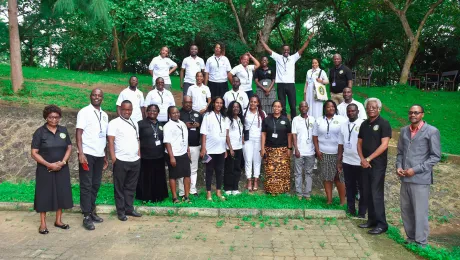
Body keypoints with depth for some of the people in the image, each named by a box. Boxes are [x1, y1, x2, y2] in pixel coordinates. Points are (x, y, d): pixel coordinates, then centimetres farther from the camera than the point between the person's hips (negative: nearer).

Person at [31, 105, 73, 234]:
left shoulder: (63, 130, 5)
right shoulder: (40, 132, -6)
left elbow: (69, 148, 6)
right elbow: (34, 153, -9)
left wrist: (62, 162, -10)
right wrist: (49, 164, -17)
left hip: (62, 169, 3)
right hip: (45, 169, -3)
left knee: (61, 194, 7)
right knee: (44, 195, 3)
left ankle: (58, 220, 21)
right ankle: (43, 223, 14)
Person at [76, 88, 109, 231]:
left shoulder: (104, 115, 13)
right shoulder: (84, 112, -5)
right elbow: (78, 133, -9)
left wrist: (105, 156, 16)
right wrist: (81, 154, -18)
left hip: (99, 155, 6)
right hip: (87, 154, -6)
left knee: (95, 185, 11)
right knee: (86, 185, -1)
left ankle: (92, 212, 22)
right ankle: (86, 217, 4)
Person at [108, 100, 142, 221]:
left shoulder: (135, 124, 15)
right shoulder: (114, 123, -4)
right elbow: (110, 141, -9)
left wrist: (139, 155, 13)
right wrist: (113, 158, -16)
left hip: (135, 160, 6)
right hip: (121, 160, -6)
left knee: (131, 186, 12)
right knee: (119, 187, 4)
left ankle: (129, 208, 22)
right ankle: (121, 211, 12)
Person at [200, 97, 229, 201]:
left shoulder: (224, 117, 10)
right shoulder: (208, 115, -4)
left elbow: (226, 134, 12)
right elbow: (204, 133, -8)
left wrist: (226, 149, 10)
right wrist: (203, 148, -14)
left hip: (221, 149, 4)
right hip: (210, 149, -4)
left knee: (220, 171, 10)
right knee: (209, 171, 4)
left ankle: (218, 191, 21)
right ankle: (208, 192, 13)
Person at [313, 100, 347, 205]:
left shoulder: (342, 120, 1)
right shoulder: (319, 121, 9)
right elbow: (315, 136, 9)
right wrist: (317, 150, -1)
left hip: (338, 153, -2)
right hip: (323, 153, 3)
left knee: (339, 178, -2)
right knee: (326, 177, 6)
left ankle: (342, 200, 8)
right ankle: (329, 200, 14)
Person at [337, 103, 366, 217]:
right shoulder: (344, 126, 10)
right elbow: (341, 144, 11)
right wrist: (339, 161, 10)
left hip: (360, 162, -5)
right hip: (347, 162, 5)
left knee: (362, 188, 6)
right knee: (349, 187, 12)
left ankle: (362, 212, 14)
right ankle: (351, 209, 22)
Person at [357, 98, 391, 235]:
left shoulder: (384, 124, -7)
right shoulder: (364, 124, 11)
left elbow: (384, 145, -15)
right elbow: (359, 143, 13)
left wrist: (369, 158, -14)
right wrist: (362, 159, -3)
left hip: (378, 164, -6)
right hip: (365, 163, 6)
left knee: (376, 193, -6)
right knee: (367, 193, 10)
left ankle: (381, 224, 2)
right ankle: (372, 220, 21)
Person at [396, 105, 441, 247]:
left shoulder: (432, 131, -4)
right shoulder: (404, 130, 12)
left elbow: (436, 156, -7)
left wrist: (415, 170, -13)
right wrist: (398, 166, -2)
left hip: (421, 179, -5)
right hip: (405, 178, 5)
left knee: (420, 212, 1)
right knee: (406, 211, 12)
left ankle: (421, 243, 16)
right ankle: (411, 238, 28)